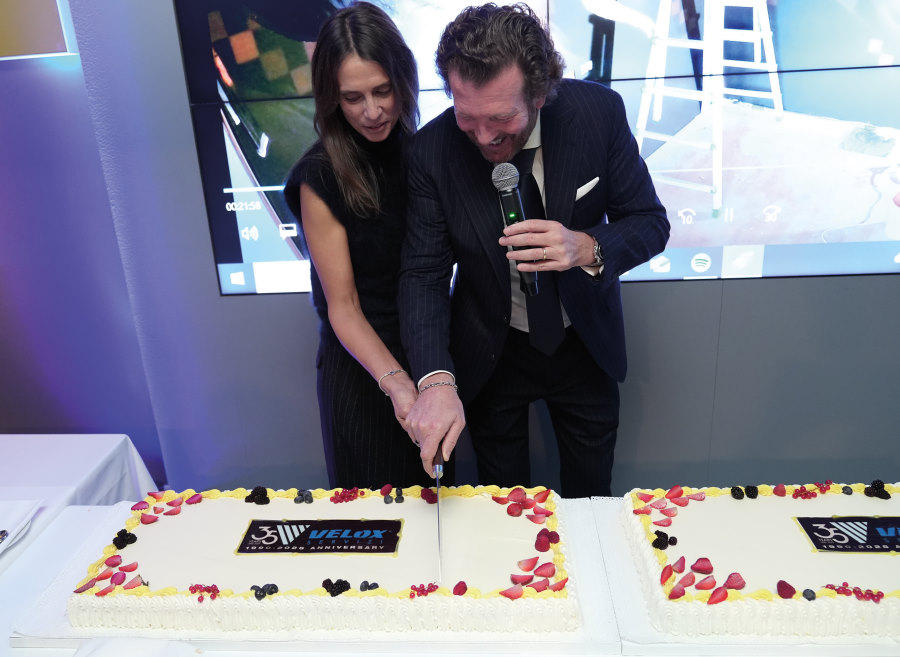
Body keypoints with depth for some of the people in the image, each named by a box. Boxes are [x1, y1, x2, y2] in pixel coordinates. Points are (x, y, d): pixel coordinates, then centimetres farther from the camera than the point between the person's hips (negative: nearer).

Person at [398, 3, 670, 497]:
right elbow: (423, 275, -19)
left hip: (587, 341, 1)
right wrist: (435, 379, -35)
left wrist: (587, 248, -35)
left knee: (590, 496, 23)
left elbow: (651, 222, -12)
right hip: (489, 354, 0)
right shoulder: (432, 150, -22)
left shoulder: (600, 112, -21)